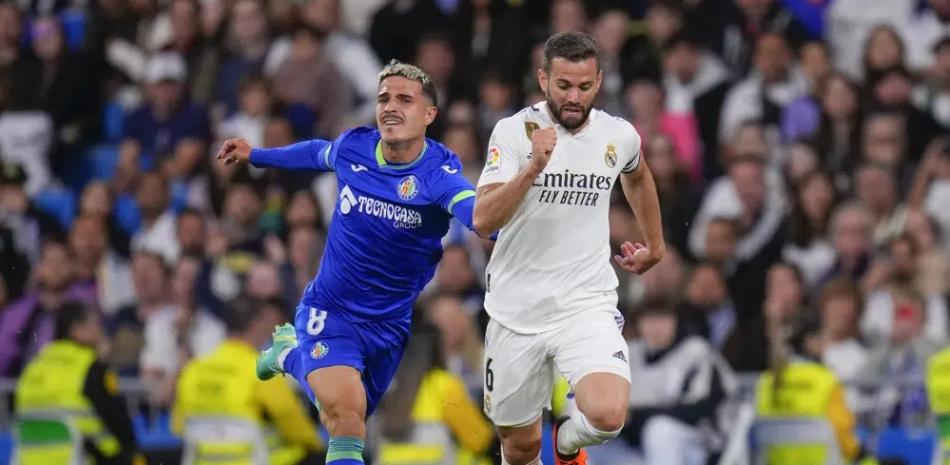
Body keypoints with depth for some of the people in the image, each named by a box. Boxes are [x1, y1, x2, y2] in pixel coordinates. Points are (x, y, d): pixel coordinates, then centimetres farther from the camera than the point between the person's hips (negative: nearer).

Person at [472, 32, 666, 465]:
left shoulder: (619, 136, 0)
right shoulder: (514, 131, -10)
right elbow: (483, 221, -21)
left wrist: (655, 246, 35)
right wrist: (533, 167, -33)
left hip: (587, 306, 1)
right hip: (517, 311, -1)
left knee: (608, 415, -23)